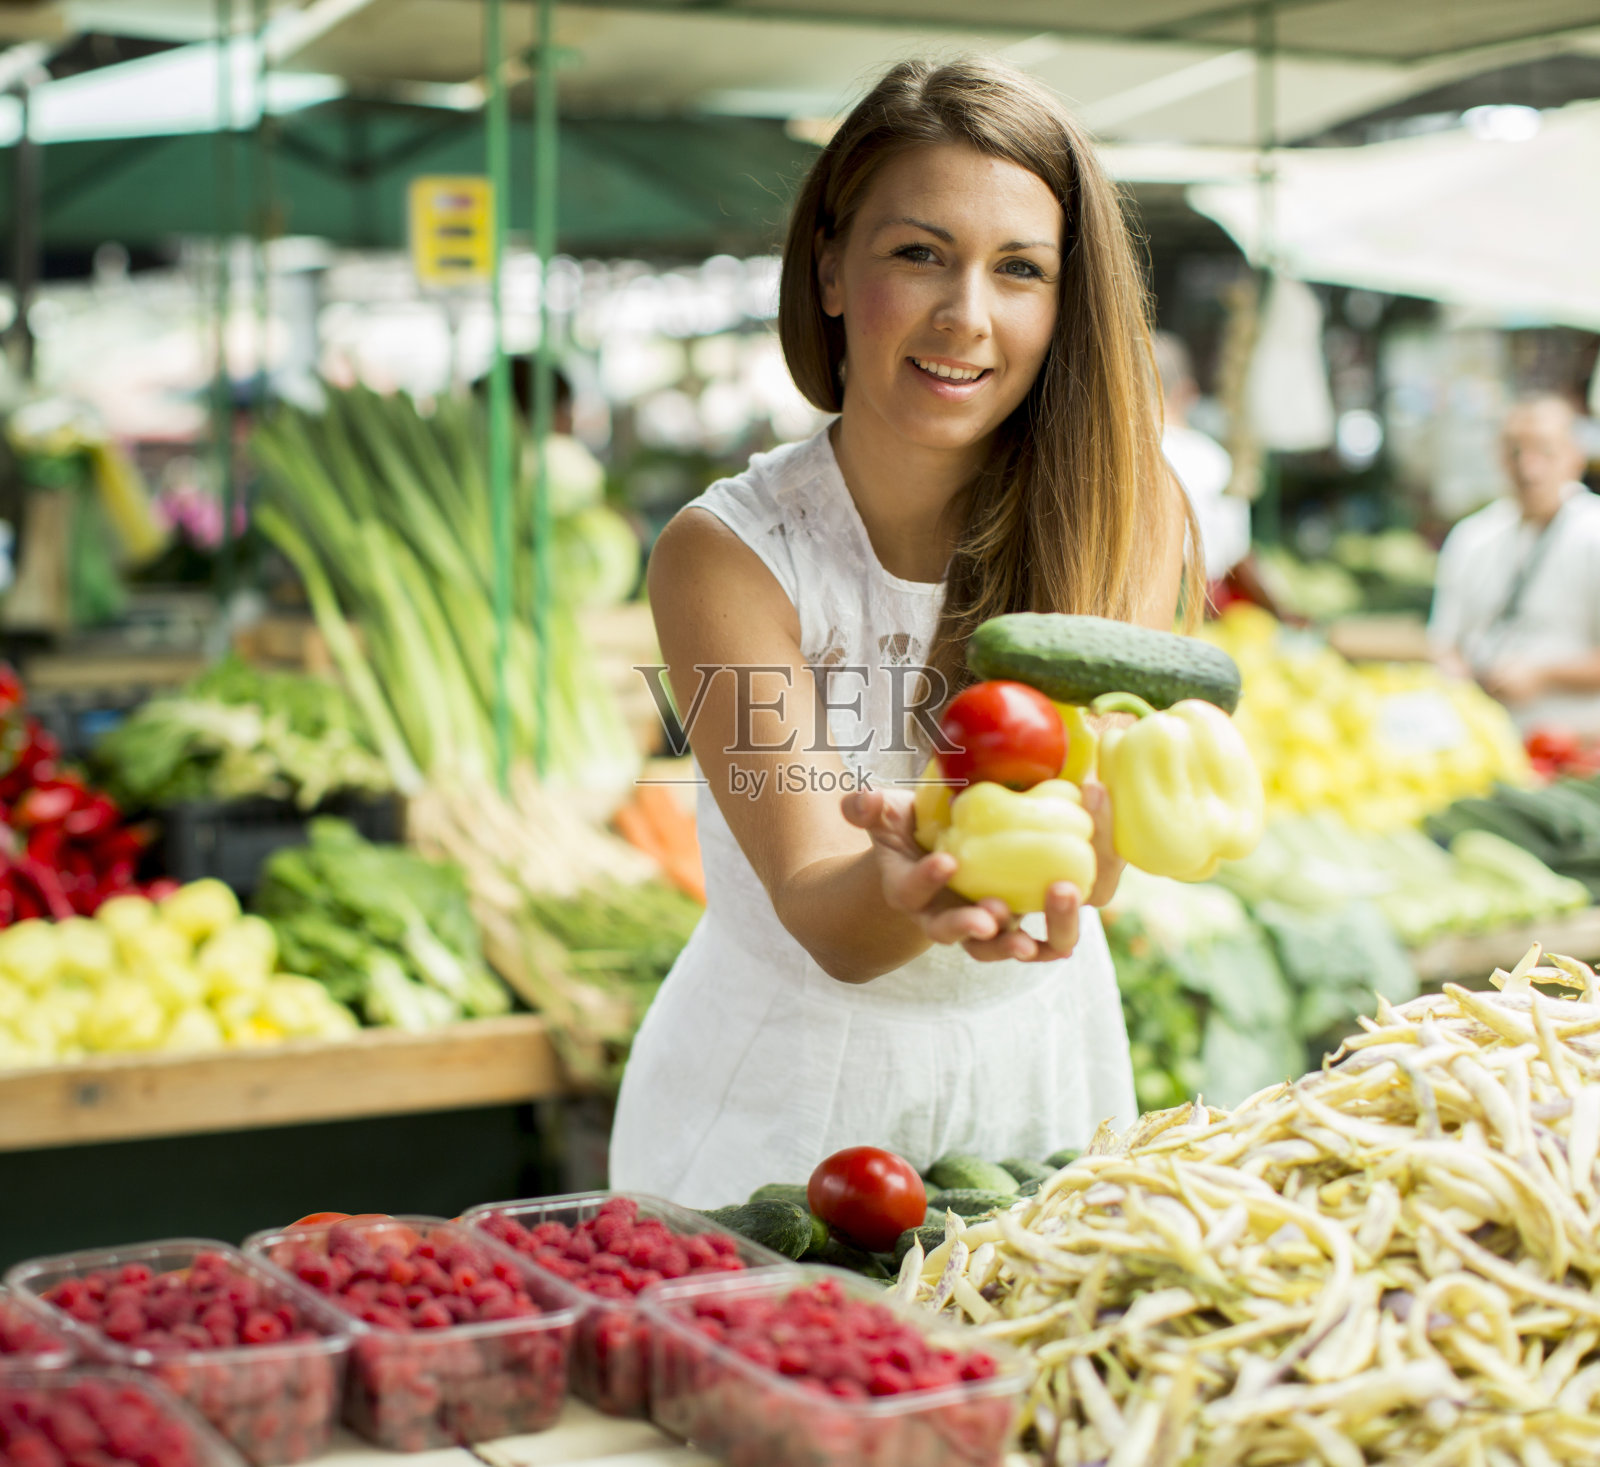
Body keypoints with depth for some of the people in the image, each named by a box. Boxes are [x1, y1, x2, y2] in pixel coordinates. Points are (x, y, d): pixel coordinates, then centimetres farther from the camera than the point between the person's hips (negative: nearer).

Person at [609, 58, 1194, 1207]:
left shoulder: (1129, 511, -10)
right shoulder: (726, 553, -15)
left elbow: (1092, 873, -20)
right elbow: (825, 924, -22)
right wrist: (903, 887, -45)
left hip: (1040, 1076, 2)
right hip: (783, 1100, -2)